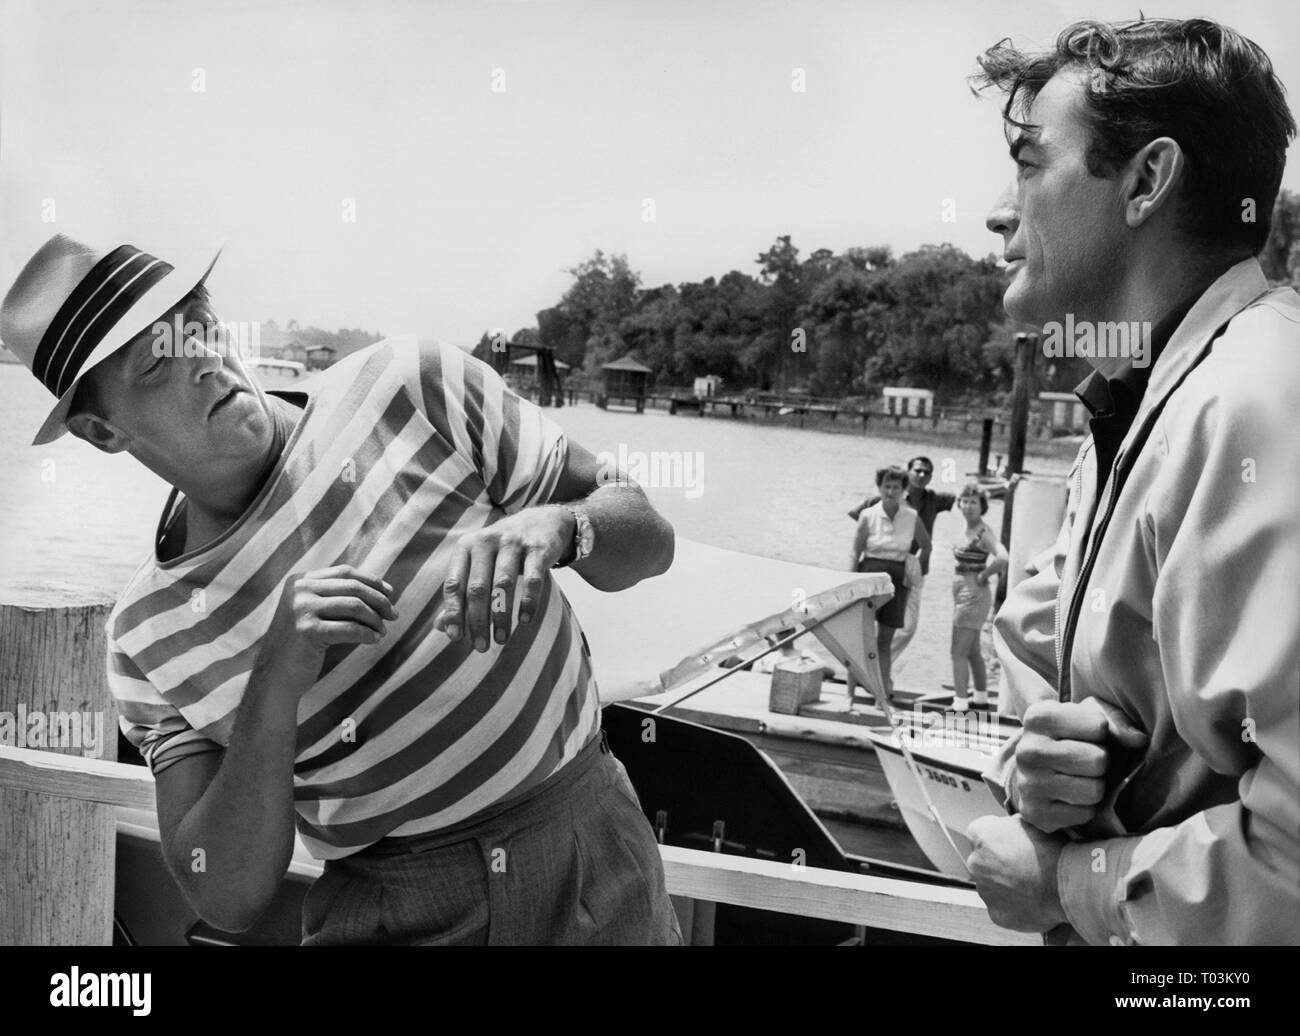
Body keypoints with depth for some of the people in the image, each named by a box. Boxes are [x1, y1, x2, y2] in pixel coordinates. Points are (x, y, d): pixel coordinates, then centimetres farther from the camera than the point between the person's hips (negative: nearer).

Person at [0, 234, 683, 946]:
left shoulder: (414, 390, -5)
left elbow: (650, 537, -1)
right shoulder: (146, 640, -2)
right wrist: (276, 681, -22)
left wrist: (552, 526, -24)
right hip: (387, 918, 1)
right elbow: (228, 897, -8)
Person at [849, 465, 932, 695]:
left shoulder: (912, 517, 2)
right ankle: (851, 692, 0)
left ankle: (883, 693, 10)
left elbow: (926, 545, 19)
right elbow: (855, 553, -3)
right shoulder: (869, 515, -4)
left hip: (897, 579, 2)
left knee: (885, 641, 7)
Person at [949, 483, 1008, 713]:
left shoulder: (983, 533, -18)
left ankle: (960, 704, -5)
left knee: (959, 652, -8)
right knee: (972, 650, 20)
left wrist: (983, 576, -21)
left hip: (973, 595, -10)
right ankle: (981, 697, 32)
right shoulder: (967, 529, 8)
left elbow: (1003, 558, -34)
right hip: (963, 594, 10)